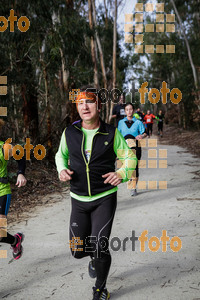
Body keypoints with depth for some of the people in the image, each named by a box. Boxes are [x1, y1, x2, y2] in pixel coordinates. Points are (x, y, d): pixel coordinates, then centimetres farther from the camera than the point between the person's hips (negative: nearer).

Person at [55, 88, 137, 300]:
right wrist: (62, 170, -5)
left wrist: (121, 174, -16)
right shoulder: (69, 133, -2)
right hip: (79, 200, 3)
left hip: (105, 198, -2)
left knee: (100, 247, -9)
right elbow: (61, 155, 16)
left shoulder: (111, 133, -6)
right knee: (78, 250, 4)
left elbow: (130, 157, 4)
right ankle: (95, 258, 43)